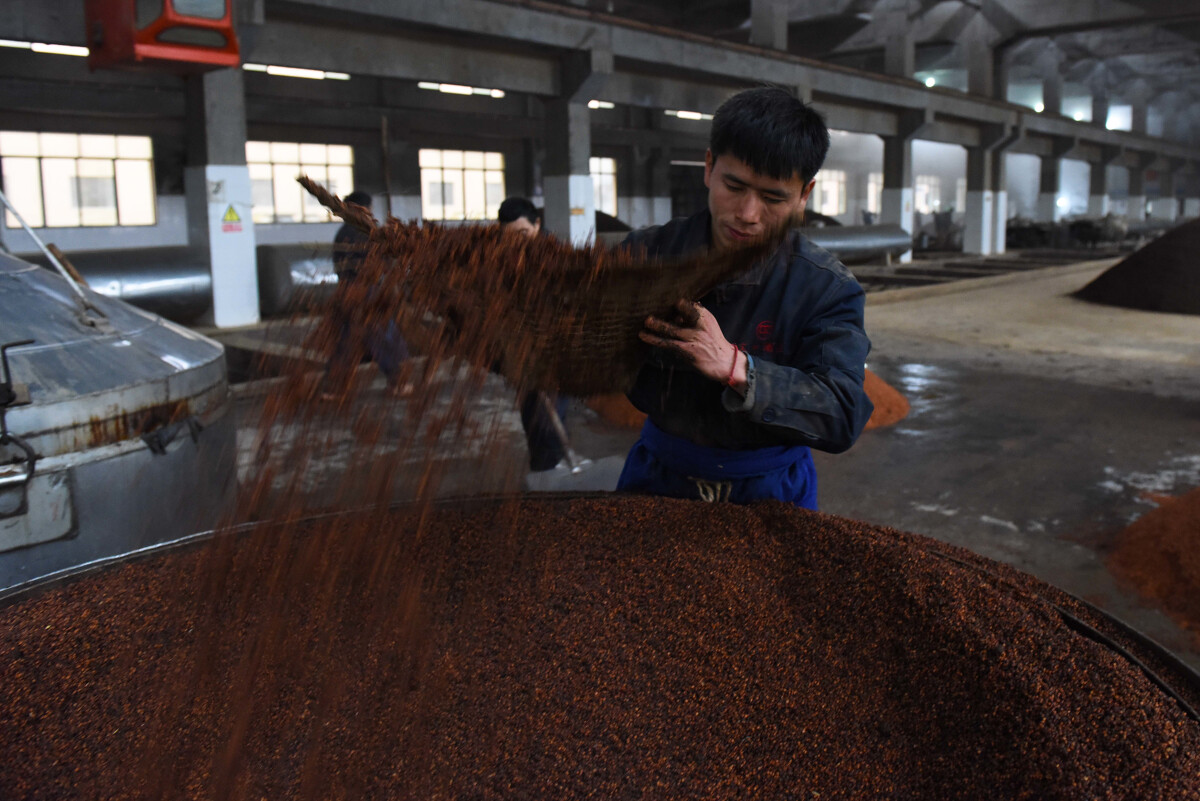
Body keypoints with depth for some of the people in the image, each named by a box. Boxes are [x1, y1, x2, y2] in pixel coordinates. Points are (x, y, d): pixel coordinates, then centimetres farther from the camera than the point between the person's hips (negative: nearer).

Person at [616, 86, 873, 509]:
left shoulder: (828, 288, -15)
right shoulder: (647, 253, -10)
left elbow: (843, 416, -27)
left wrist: (735, 367, -40)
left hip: (767, 489, -1)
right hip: (658, 474, 2)